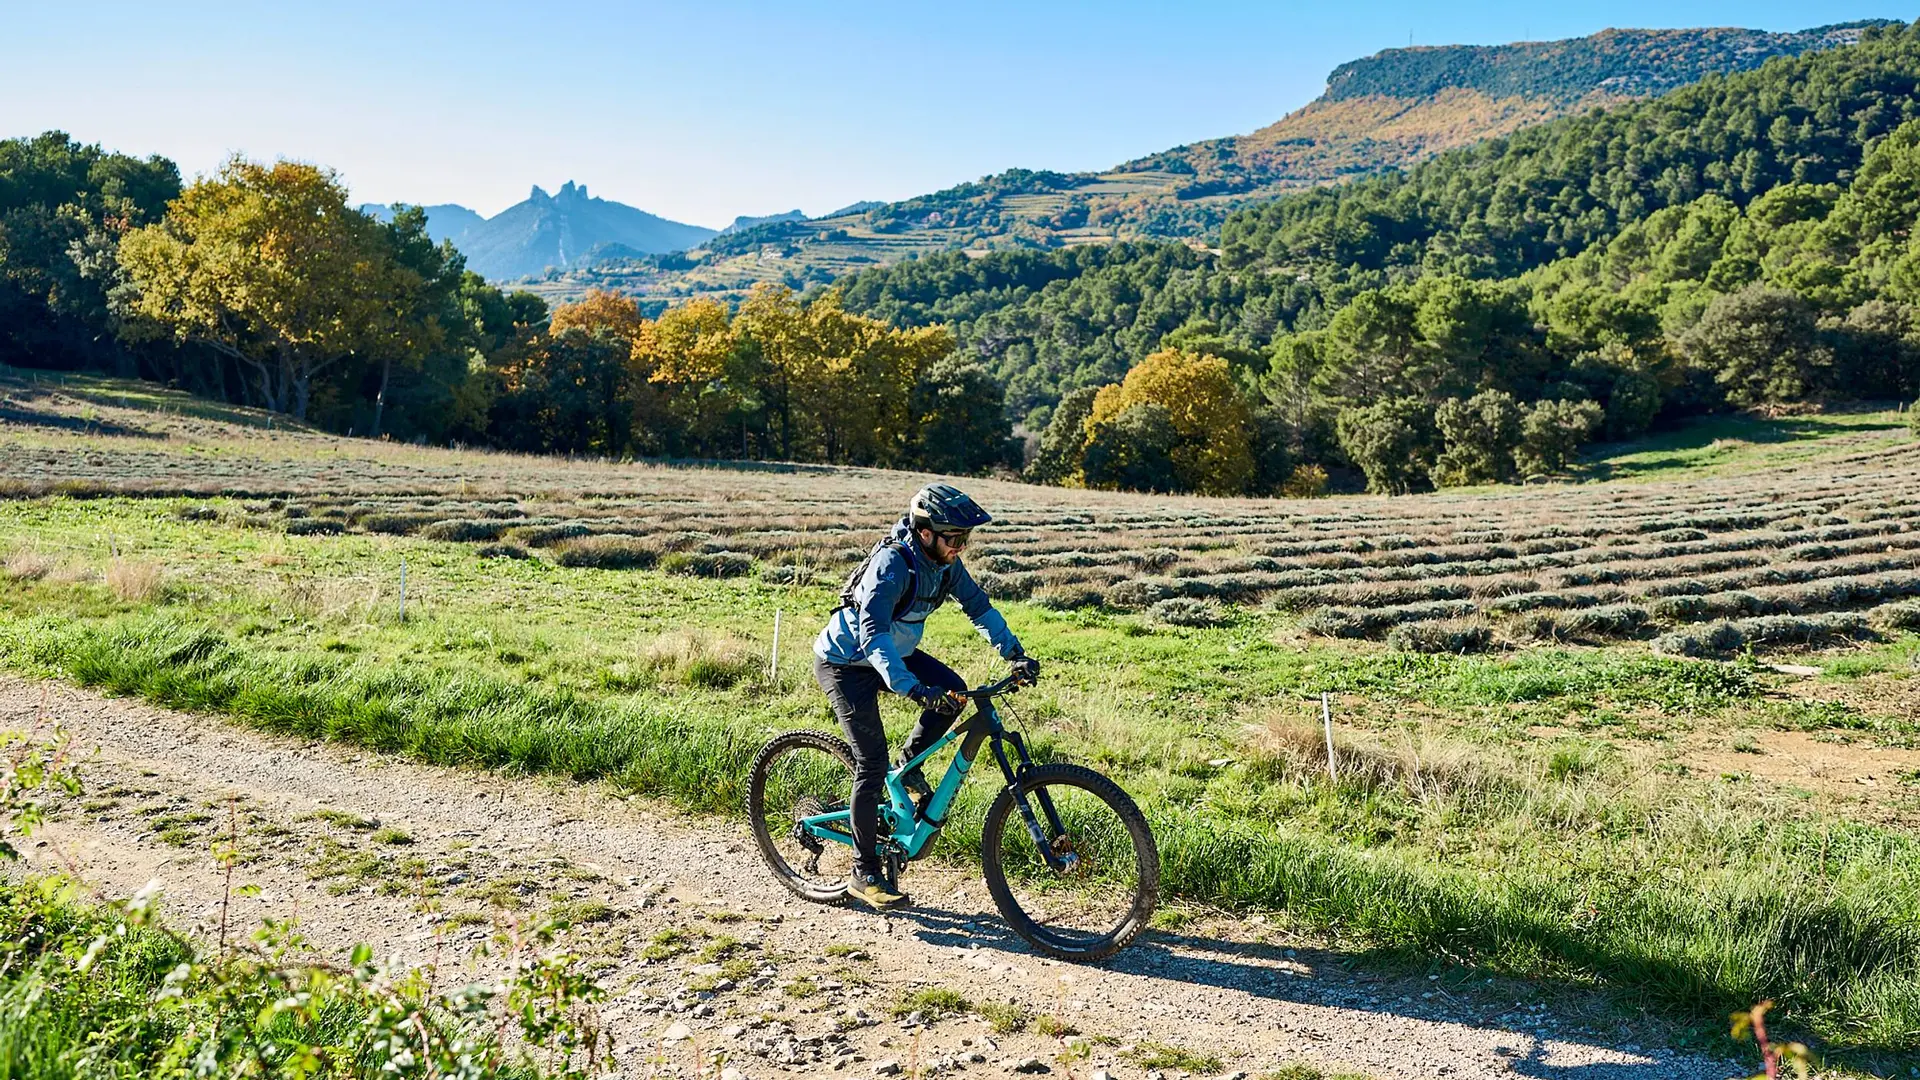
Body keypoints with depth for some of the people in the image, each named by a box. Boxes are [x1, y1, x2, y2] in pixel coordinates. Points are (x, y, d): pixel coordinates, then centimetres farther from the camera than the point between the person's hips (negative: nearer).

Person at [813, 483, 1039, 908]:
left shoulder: (945, 561, -10)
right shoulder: (892, 564, -33)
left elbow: (979, 607, 1)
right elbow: (872, 636, -43)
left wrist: (1015, 653, -11)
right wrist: (914, 689, -54)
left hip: (894, 651, 7)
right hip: (845, 662, -7)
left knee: (953, 690, -15)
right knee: (872, 762, -11)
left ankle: (911, 764, 9)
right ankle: (864, 875, 1)